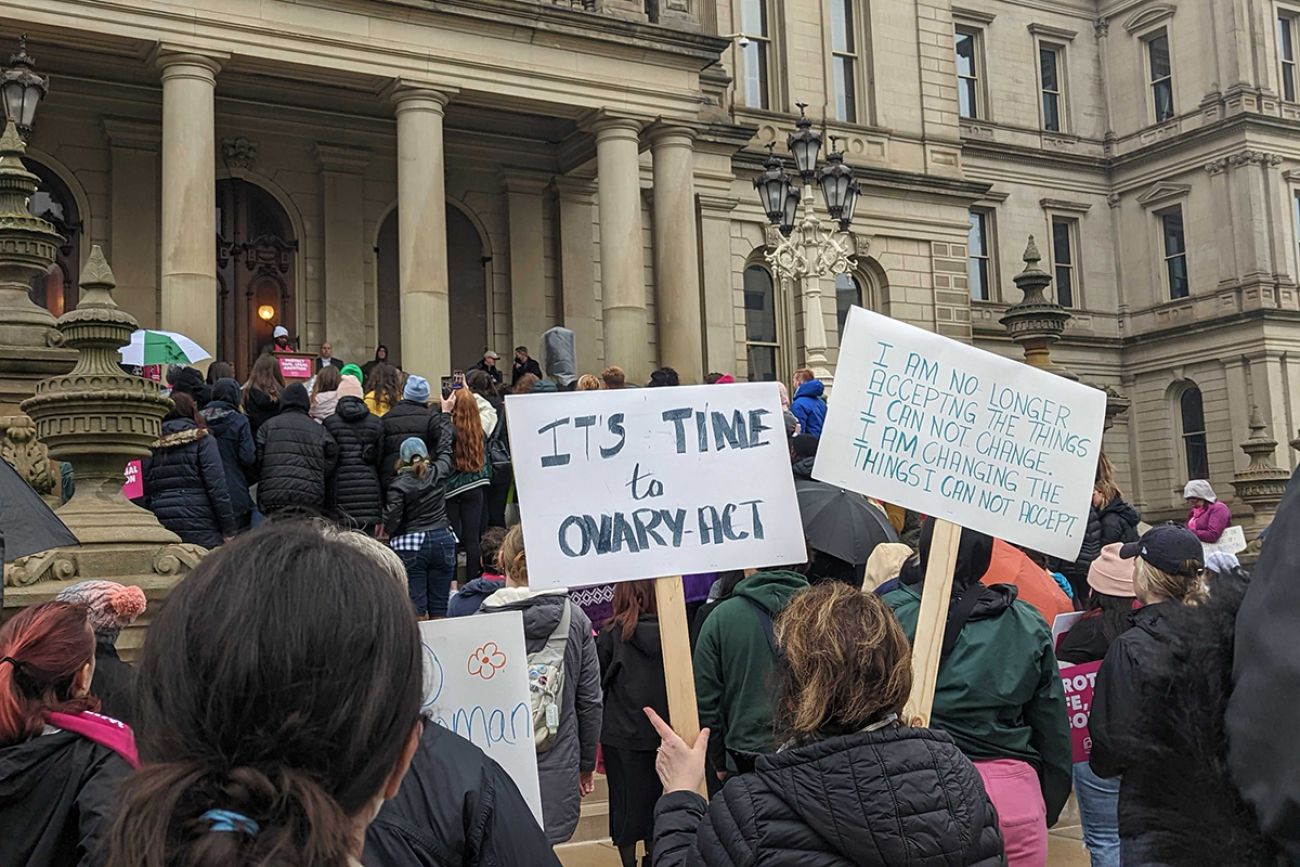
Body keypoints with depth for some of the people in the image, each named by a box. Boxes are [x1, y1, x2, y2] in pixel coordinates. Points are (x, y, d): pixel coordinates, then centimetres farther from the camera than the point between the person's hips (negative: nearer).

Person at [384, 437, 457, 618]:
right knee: (439, 607, 6)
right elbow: (445, 456, 23)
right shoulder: (439, 473, 1)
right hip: (442, 541, 3)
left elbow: (391, 521, -13)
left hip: (410, 546, -3)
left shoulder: (398, 485, -8)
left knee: (416, 608, -1)